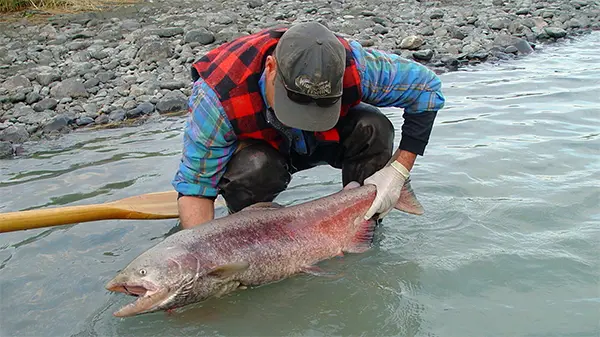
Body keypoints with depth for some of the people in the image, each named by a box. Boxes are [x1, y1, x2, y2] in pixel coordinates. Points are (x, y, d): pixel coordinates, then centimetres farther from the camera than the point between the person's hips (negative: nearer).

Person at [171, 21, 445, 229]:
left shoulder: (354, 66, -35)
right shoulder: (219, 93, -38)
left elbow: (428, 88, -19)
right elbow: (194, 185, -30)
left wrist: (398, 170, -24)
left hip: (324, 140, 2)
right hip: (256, 145, -2)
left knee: (372, 127, -27)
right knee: (255, 168, -37)